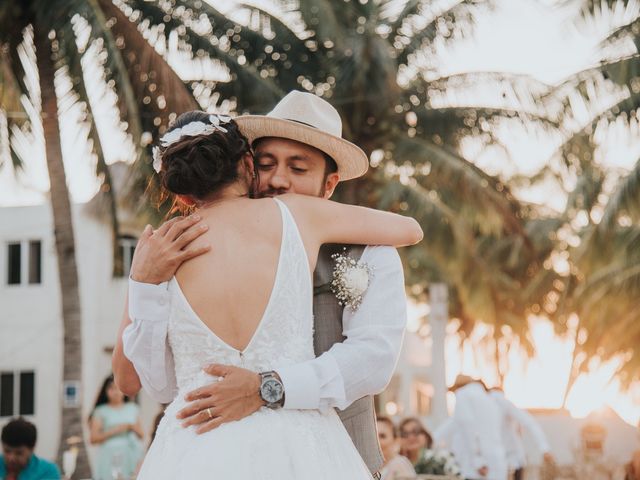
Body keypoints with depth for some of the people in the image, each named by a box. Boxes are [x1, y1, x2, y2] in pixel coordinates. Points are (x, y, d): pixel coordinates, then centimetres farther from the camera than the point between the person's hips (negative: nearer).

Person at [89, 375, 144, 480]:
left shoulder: (132, 408, 16)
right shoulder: (101, 411, 6)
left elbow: (141, 435, 18)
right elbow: (93, 438, -1)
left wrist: (132, 427, -2)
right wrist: (114, 431, -8)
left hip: (132, 455, 3)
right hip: (110, 458, -2)